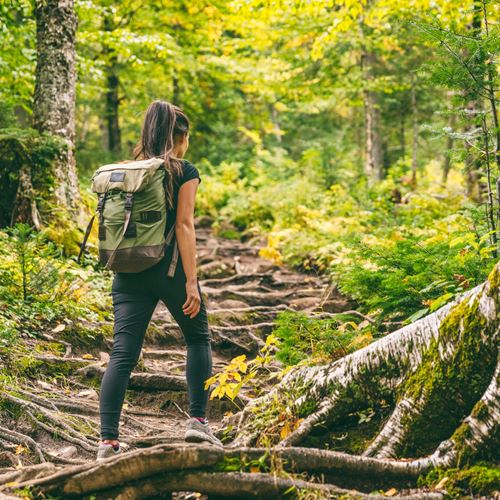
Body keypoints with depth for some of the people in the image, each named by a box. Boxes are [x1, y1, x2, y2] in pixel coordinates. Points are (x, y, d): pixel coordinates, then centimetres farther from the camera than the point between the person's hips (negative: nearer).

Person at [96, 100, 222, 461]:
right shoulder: (184, 172, -3)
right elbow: (184, 225, -10)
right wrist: (191, 280, -12)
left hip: (129, 270, 4)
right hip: (168, 268, -4)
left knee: (122, 354, 0)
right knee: (198, 339, 18)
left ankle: (108, 439, -8)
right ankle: (197, 420, 12)